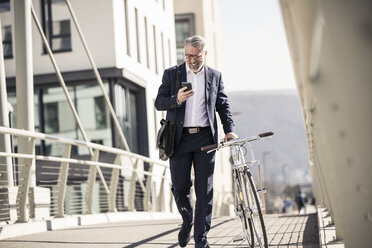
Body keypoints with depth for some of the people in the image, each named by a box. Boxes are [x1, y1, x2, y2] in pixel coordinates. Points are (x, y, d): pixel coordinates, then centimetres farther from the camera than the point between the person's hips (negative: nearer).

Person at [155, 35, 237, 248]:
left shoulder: (215, 76, 11)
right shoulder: (171, 74, 7)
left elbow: (223, 106, 13)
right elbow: (159, 103, 2)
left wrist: (229, 129, -1)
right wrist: (176, 99, -19)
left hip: (205, 138, 1)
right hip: (179, 139, 0)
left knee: (205, 190, -1)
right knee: (179, 186, -1)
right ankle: (187, 221, 28)